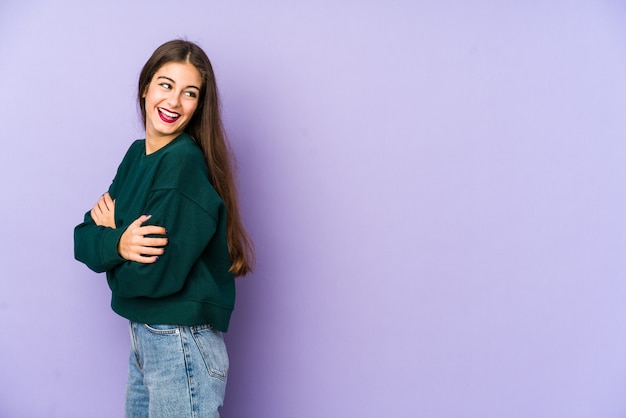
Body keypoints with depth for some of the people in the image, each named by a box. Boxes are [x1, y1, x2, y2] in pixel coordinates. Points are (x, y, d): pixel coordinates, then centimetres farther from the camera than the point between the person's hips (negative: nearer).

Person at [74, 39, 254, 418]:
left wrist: (110, 229, -6)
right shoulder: (137, 154, 6)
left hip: (181, 347, -8)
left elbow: (155, 276, -24)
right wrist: (117, 244, -19)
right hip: (142, 337, 8)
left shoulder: (185, 164, -19)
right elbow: (84, 239, 3)